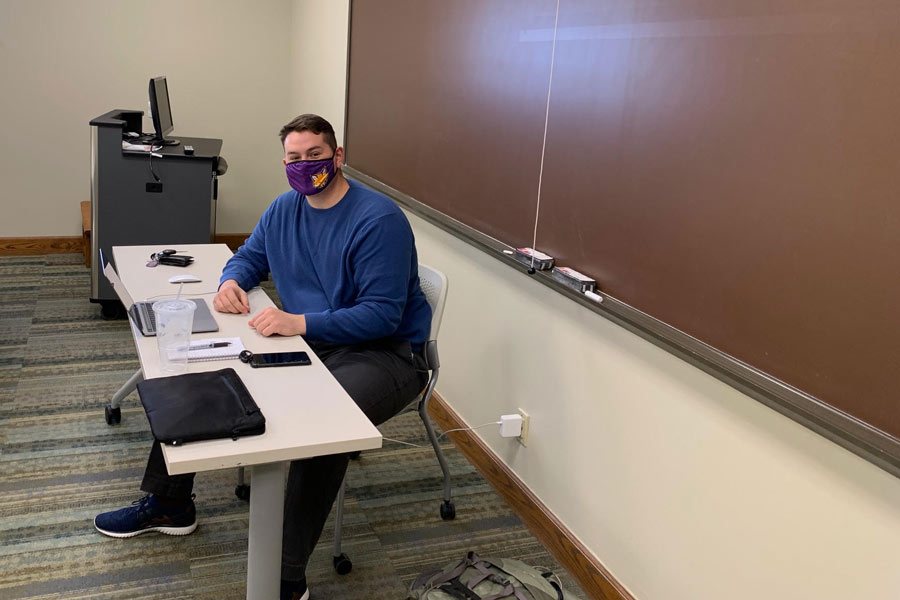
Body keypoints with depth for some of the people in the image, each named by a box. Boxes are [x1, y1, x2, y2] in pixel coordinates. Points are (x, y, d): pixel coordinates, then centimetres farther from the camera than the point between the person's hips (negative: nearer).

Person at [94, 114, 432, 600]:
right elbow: (249, 257, 22)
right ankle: (169, 504, 22)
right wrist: (231, 282, -3)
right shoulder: (284, 209, 8)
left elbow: (383, 314, -23)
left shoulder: (379, 220, -18)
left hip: (382, 351, -8)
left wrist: (300, 322, -32)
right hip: (302, 338, 8)